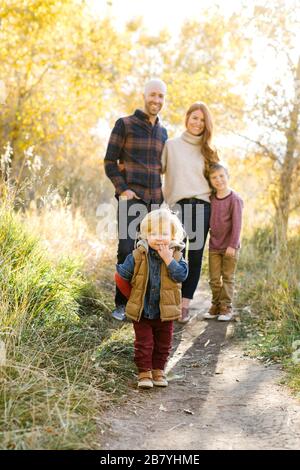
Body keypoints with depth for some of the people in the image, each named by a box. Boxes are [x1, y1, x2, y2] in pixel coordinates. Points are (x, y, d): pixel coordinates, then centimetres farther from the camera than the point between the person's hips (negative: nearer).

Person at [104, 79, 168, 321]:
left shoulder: (162, 131, 16)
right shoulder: (124, 124, 0)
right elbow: (110, 161, -2)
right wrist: (122, 189, -12)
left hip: (155, 199, 5)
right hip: (130, 197, -5)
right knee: (126, 249, -12)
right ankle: (121, 304, -1)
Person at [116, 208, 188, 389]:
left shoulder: (176, 255, -6)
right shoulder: (138, 255, -8)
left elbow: (182, 275, -22)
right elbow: (123, 274, 3)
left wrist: (168, 259, -25)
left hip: (165, 312, 1)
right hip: (141, 311, -1)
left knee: (163, 344, 15)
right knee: (144, 344, 5)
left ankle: (158, 370, 32)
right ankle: (144, 372, 19)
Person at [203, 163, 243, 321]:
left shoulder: (235, 199, -11)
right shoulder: (211, 199, 5)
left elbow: (237, 224, -14)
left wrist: (232, 245, -18)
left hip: (229, 247, -5)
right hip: (214, 246, 5)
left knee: (227, 278, 3)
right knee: (214, 279, 8)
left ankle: (226, 307, 9)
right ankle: (216, 305, 18)